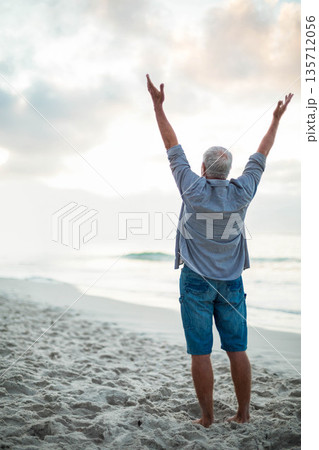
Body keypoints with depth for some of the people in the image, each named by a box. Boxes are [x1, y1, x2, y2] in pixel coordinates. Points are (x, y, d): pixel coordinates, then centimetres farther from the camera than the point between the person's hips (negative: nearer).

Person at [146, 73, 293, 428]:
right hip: (231, 282, 3)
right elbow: (261, 155, 12)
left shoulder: (193, 189, -8)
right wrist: (276, 119, 25)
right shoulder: (241, 193, -2)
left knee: (200, 352, 3)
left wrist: (158, 105, 7)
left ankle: (207, 417, 9)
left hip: (196, 281, -2)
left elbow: (172, 145, -1)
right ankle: (243, 414, 17)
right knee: (237, 350, 9)